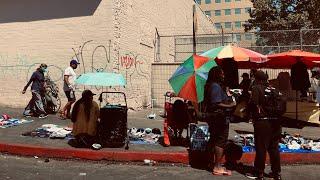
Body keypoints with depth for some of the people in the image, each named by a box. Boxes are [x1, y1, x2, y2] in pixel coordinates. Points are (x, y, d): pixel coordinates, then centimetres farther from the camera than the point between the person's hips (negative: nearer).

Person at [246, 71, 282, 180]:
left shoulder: (256, 88, -8)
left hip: (262, 122, -6)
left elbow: (253, 103, -18)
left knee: (261, 148, 2)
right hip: (275, 122, 6)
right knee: (274, 148, 14)